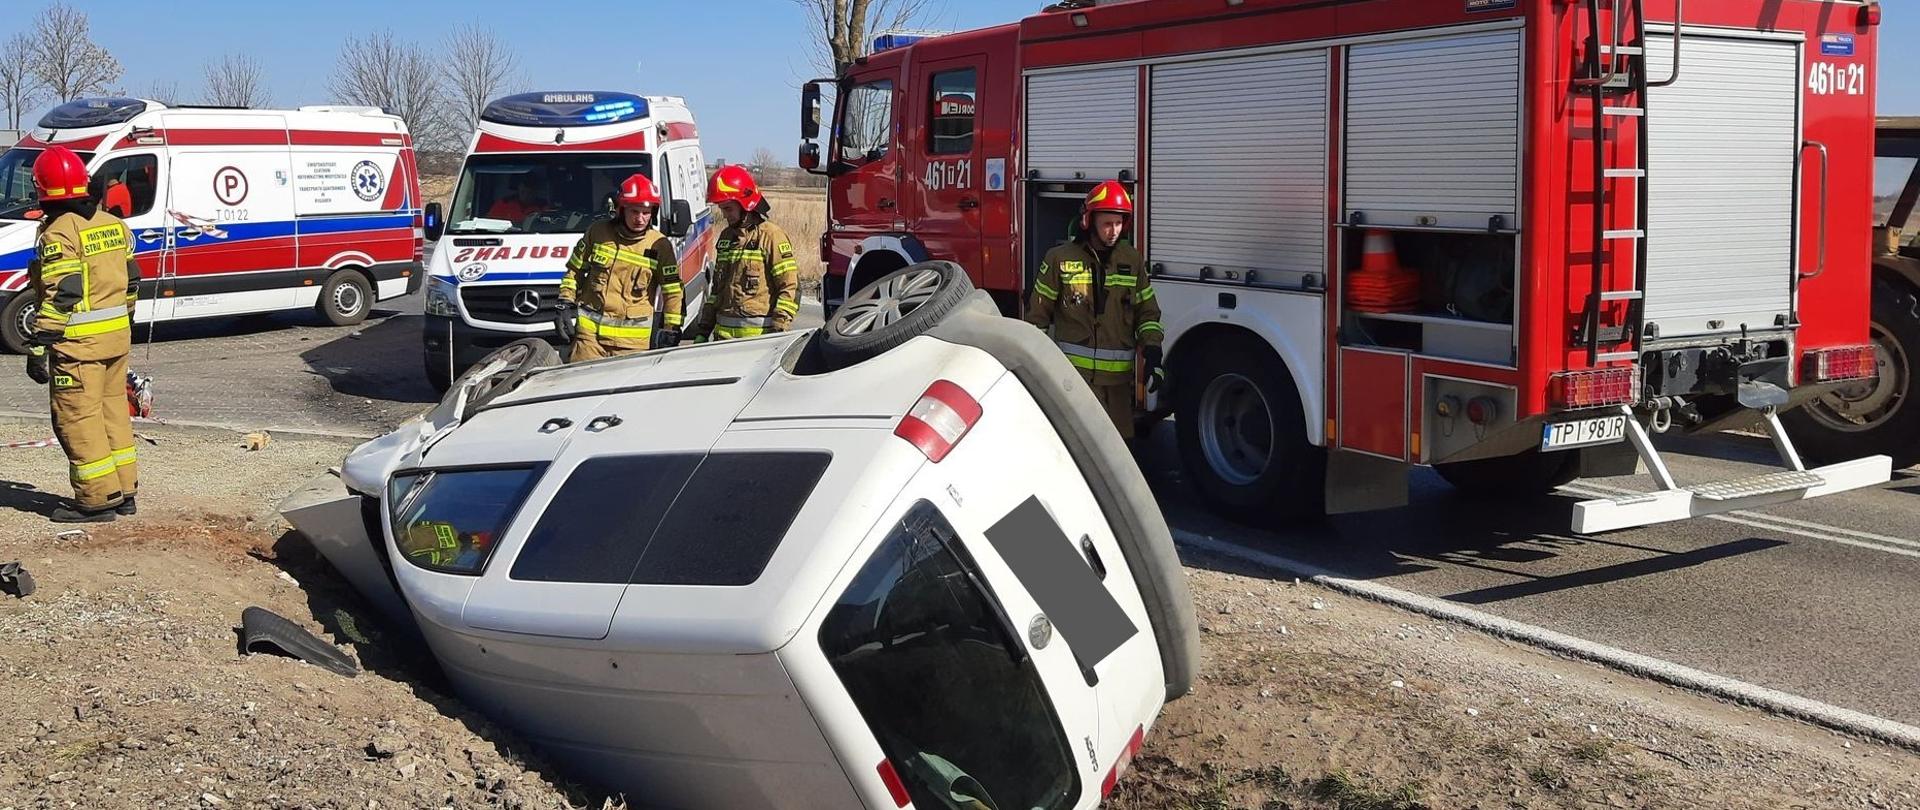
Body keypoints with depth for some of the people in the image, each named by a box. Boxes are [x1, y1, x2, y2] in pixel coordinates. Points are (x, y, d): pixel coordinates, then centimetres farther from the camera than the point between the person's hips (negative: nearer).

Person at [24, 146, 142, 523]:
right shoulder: (113, 224, 9)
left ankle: (98, 499, 2)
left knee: (78, 418, 0)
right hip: (117, 335, 8)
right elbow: (131, 282, 15)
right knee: (113, 410, 16)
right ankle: (124, 491, 22)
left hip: (78, 341, -8)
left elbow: (60, 297, -20)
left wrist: (39, 347, -17)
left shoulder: (58, 233, -15)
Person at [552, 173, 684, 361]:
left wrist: (671, 329, 0)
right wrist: (565, 304, 7)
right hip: (590, 329, 1)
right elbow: (574, 271, 14)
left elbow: (672, 290, 3)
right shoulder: (598, 231, 3)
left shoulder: (659, 245, -1)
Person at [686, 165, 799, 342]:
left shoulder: (771, 236, -6)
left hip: (757, 334, -7)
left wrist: (779, 330, -17)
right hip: (724, 334, 7)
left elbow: (791, 286, -10)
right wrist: (704, 328, 20)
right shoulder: (726, 237, 18)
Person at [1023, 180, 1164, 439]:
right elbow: (1038, 313, 2)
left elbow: (1147, 311, 14)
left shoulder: (1132, 260, 10)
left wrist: (1152, 351, 0)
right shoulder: (1060, 258, -1)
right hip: (1074, 372, -4)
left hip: (1118, 376, 4)